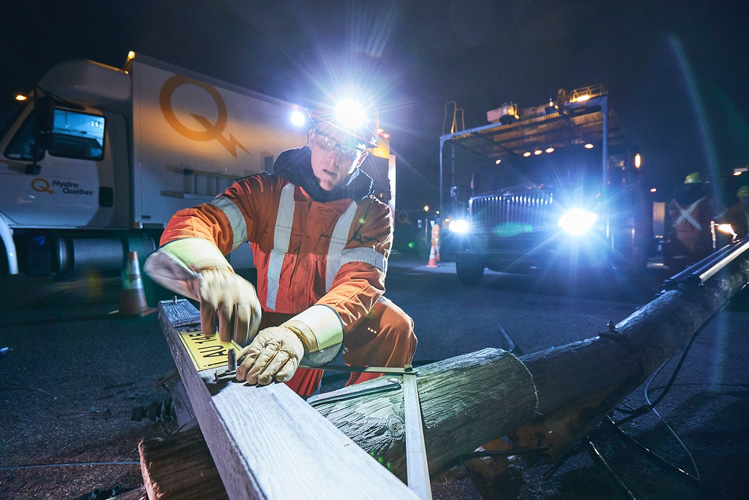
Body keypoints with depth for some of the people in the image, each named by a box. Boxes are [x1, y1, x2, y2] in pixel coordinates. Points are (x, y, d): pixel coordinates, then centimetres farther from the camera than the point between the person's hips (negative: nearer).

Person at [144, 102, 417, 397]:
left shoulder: (373, 215, -7)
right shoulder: (264, 192, -7)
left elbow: (361, 281, -23)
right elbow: (188, 225, -20)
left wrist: (299, 333, -43)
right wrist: (212, 271, -46)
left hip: (342, 326, 0)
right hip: (273, 323, 1)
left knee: (395, 325, -27)